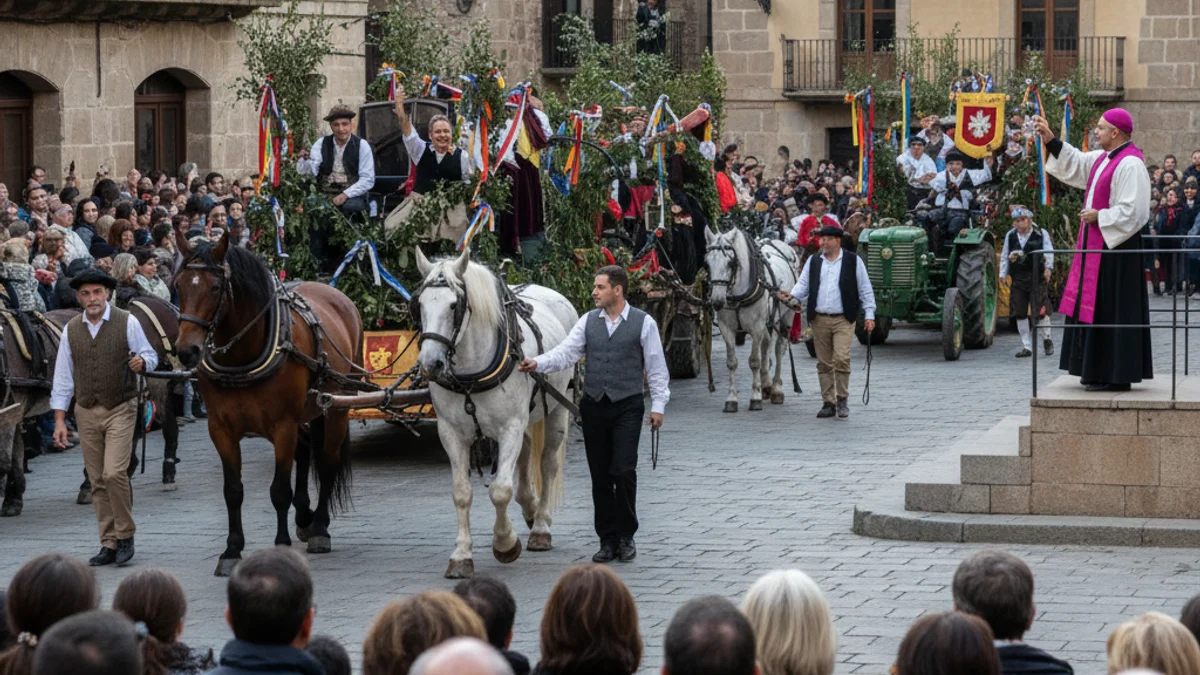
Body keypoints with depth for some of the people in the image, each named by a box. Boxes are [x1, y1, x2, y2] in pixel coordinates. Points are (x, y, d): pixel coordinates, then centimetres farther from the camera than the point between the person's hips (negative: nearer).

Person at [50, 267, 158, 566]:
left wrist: (141, 362, -23)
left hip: (120, 409, -4)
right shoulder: (71, 330, 4)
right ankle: (109, 544, 13)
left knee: (114, 473, -16)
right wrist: (60, 419, 3)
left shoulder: (127, 323, -5)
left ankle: (125, 535, 1)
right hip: (86, 412, 4)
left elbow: (151, 356, 2)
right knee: (97, 482, 6)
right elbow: (63, 376, 7)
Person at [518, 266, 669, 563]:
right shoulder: (588, 322, 7)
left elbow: (657, 367, 1)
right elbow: (565, 353, -2)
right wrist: (537, 364, -19)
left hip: (627, 406, -4)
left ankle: (625, 536, 5)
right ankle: (607, 540, 15)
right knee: (600, 476, 6)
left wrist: (658, 405, -3)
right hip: (594, 405, 4)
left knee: (624, 471, -12)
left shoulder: (643, 323, -2)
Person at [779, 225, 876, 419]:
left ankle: (842, 399, -1)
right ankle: (828, 403, 13)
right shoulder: (813, 262, 12)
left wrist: (869, 315, 0)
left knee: (841, 358, -15)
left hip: (843, 319, -3)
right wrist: (791, 296, -12)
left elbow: (865, 289, 5)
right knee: (824, 363, 5)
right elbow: (803, 285, 9)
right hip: (819, 319, 3)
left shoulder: (853, 261, 3)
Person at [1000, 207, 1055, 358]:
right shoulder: (1010, 236, 10)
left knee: (1040, 311, -8)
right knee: (1020, 313, 4)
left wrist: (1048, 267, -18)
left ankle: (1047, 338, 20)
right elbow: (1004, 256, 15)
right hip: (1018, 278, 4)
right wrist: (1003, 273, 11)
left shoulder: (1041, 234, -1)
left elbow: (1048, 251, -5)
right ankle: (1026, 347, 13)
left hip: (1037, 277, -4)